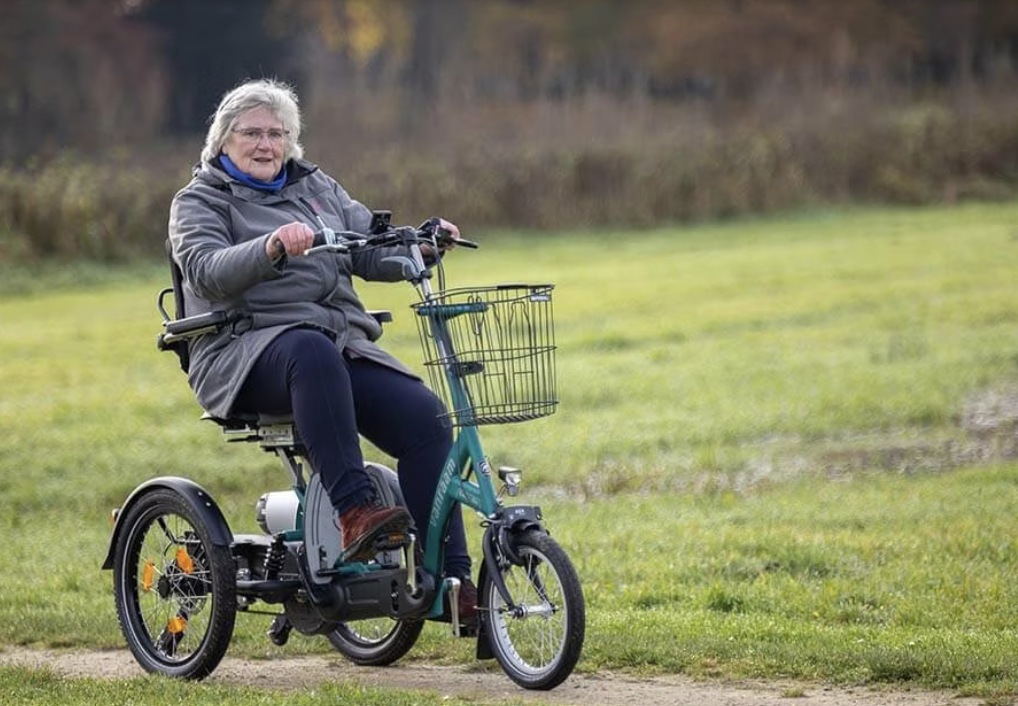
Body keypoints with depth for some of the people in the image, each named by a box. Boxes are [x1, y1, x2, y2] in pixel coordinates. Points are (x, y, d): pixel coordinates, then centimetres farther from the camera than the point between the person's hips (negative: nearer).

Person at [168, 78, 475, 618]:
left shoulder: (317, 188, 22)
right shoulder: (199, 202, 7)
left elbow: (373, 252, 12)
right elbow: (208, 270, -13)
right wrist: (270, 249, -33)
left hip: (342, 344, 5)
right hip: (247, 353, -5)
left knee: (425, 418, -20)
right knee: (312, 351, -40)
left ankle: (448, 579, -20)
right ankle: (353, 510, -46)